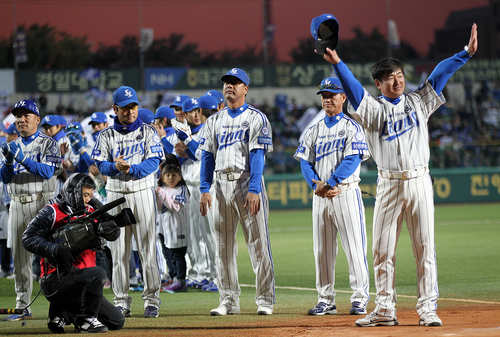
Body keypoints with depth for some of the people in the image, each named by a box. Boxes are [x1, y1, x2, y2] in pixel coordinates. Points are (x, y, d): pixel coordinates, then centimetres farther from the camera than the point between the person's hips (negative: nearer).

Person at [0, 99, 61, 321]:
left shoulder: (48, 144, 1)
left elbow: (48, 171, -14)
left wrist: (22, 158, -22)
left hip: (42, 203, -5)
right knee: (19, 256, 5)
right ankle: (22, 307, 9)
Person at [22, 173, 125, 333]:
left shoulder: (90, 213, 14)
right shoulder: (52, 213, -5)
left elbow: (113, 235, 9)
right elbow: (29, 239, -13)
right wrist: (57, 251, -27)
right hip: (54, 282, -8)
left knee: (116, 321, 5)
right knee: (97, 273, -32)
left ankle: (63, 313, 11)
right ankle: (85, 320, -18)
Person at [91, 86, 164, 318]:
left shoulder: (148, 132, 5)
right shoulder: (106, 135, 9)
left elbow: (154, 161, -6)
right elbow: (100, 164, 0)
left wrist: (131, 169, -21)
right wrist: (115, 166, -21)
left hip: (142, 192, -2)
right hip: (115, 194, 2)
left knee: (148, 248, -4)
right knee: (118, 251, 2)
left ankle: (152, 299, 1)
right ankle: (121, 302, 7)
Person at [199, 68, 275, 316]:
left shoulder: (256, 118, 1)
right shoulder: (214, 121, 16)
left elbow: (257, 155, -8)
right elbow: (207, 156, 13)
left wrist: (254, 190, -18)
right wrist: (204, 189, 2)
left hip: (247, 182, -5)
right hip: (221, 185, 5)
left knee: (258, 242, -6)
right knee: (223, 245, 5)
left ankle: (265, 299, -3)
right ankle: (228, 300, 10)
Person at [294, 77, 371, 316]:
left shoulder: (351, 128, 1)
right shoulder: (314, 130, 15)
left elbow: (352, 160, -11)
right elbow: (305, 162, 8)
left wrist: (329, 183, -19)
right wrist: (316, 184, -10)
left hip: (346, 191, -5)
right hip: (320, 196, 5)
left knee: (354, 246, -7)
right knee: (322, 249, 5)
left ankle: (360, 298, -4)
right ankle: (326, 300, 10)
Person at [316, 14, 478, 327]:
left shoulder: (418, 102, 11)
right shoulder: (374, 108, 4)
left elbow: (441, 74, 7)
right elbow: (354, 89, -11)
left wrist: (466, 53, -1)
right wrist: (337, 63, -26)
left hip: (420, 182, 1)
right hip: (389, 185, -1)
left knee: (425, 247, -1)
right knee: (383, 249, 2)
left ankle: (428, 308, 3)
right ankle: (385, 310, 10)